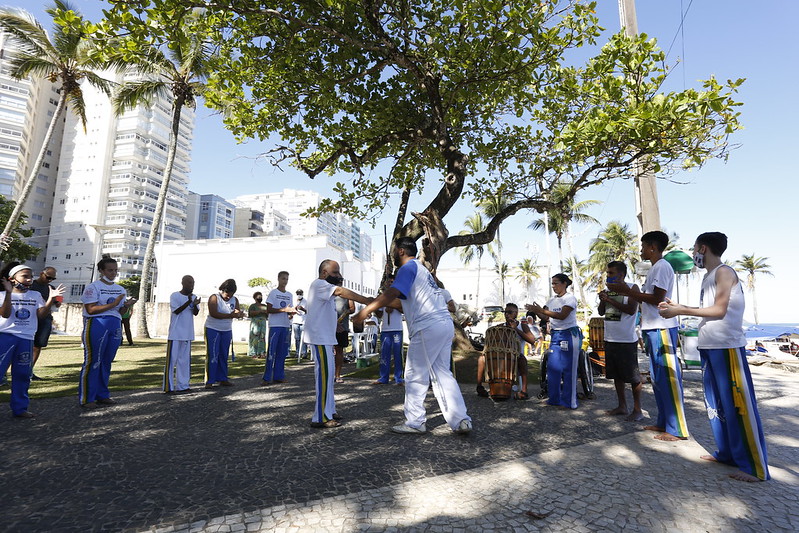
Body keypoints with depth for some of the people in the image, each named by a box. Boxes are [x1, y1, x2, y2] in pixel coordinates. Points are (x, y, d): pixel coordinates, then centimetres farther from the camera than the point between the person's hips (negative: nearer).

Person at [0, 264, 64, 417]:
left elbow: (41, 315, -1)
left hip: (26, 338, 4)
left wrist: (51, 299, -15)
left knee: (22, 375, 9)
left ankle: (19, 408, 18)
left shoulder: (35, 295, 9)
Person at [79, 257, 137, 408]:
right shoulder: (93, 287, -4)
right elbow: (91, 309, -13)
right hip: (97, 325, -6)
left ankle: (102, 395, 19)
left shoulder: (120, 289, 15)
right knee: (93, 361, -3)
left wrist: (127, 305, -3)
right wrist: (113, 304, -18)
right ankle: (86, 398, 6)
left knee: (107, 362, 10)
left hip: (115, 325, 6)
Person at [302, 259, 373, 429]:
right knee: (324, 375, -10)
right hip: (319, 337, -11)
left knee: (326, 374, 15)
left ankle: (328, 410, 24)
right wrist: (367, 301, -32)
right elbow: (341, 292, -28)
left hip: (325, 338, 11)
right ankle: (321, 418, -6)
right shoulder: (319, 284, -14)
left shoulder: (325, 287, 22)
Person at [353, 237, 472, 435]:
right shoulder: (421, 269, 25)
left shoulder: (408, 268, -4)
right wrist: (390, 304, 25)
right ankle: (460, 420, 12)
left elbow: (391, 293, -21)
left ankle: (415, 422, 12)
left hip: (428, 328, -9)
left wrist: (365, 311, -20)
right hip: (445, 325, 9)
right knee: (442, 374, 13)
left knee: (415, 376, 3)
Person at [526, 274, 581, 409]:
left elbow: (562, 316, -19)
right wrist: (535, 311, -9)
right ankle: (555, 398, 18)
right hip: (555, 335, 7)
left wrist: (541, 310, -23)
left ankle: (569, 401, 8)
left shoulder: (570, 298, -8)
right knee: (552, 367, 6)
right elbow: (545, 317, 9)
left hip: (569, 335, -7)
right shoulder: (552, 301, 13)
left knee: (568, 369, -2)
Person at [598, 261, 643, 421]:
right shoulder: (609, 290, 13)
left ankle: (637, 410, 11)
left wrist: (610, 300, -18)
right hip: (610, 339, 7)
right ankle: (622, 406, 24)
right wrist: (602, 300, -4)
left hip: (627, 340, -7)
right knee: (616, 375, 13)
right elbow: (601, 312, 14)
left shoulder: (632, 288, -5)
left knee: (632, 376, 1)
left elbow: (631, 309, -18)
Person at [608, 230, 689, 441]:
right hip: (653, 329, 10)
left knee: (668, 378, -6)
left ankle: (677, 430, 1)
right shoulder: (655, 268, 19)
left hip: (661, 329, -10)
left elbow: (657, 298, -18)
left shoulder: (662, 267, -11)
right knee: (659, 378, 14)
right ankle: (664, 422, 22)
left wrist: (628, 290, -14)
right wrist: (627, 291, 14)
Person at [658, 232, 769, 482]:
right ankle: (727, 453, 23)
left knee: (738, 405, -4)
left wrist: (681, 310, -16)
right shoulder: (708, 277, 15)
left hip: (727, 347, -9)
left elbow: (719, 310, -17)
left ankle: (756, 467, 4)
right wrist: (677, 307, 15)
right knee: (716, 403, 13)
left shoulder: (724, 272, -10)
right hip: (709, 347, 9)